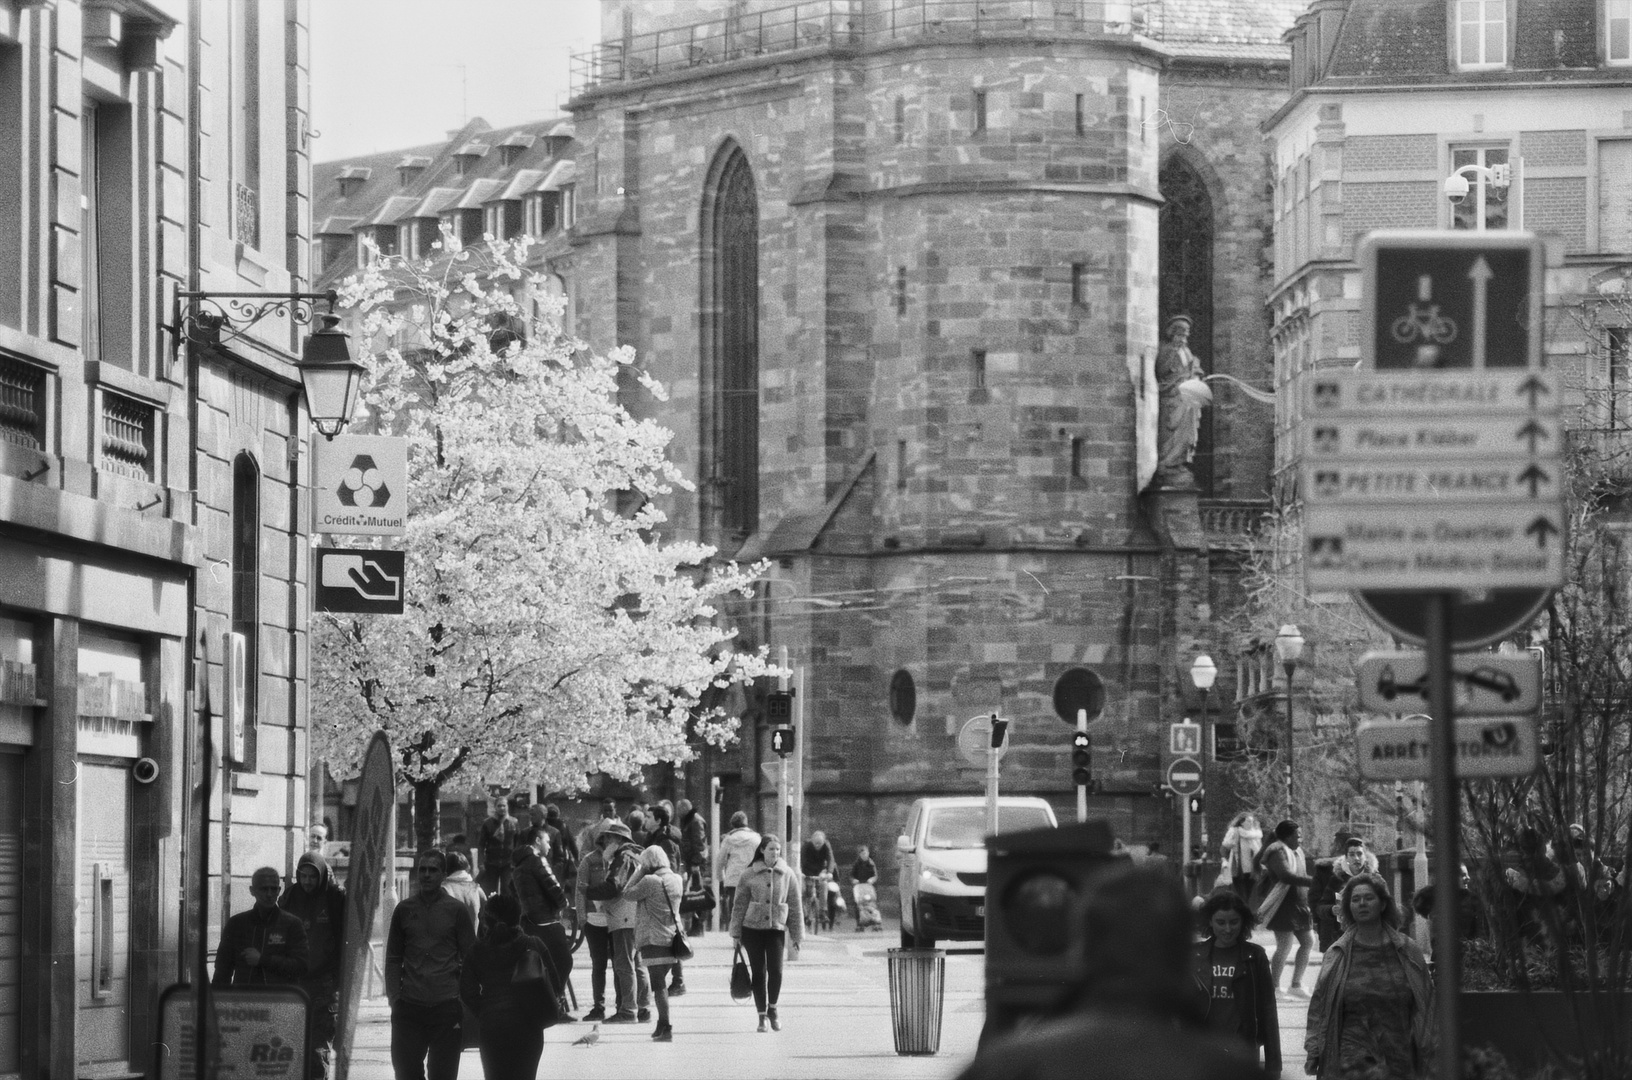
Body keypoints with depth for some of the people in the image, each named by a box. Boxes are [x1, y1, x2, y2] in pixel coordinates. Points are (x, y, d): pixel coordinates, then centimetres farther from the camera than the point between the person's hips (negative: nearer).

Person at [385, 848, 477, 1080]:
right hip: (409, 1008, 2)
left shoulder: (457, 911, 3)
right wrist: (394, 998, 1)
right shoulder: (404, 910, 9)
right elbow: (393, 959, 11)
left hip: (447, 1007, -2)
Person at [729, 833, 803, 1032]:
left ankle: (772, 1008, 12)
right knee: (758, 973, 2)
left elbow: (795, 907, 8)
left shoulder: (787, 874, 3)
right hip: (752, 928, 0)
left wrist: (797, 936, 7)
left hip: (776, 929, 0)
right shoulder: (749, 875, -1)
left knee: (776, 971, -13)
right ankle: (762, 1015, 15)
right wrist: (736, 933, 2)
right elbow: (739, 905, 4)